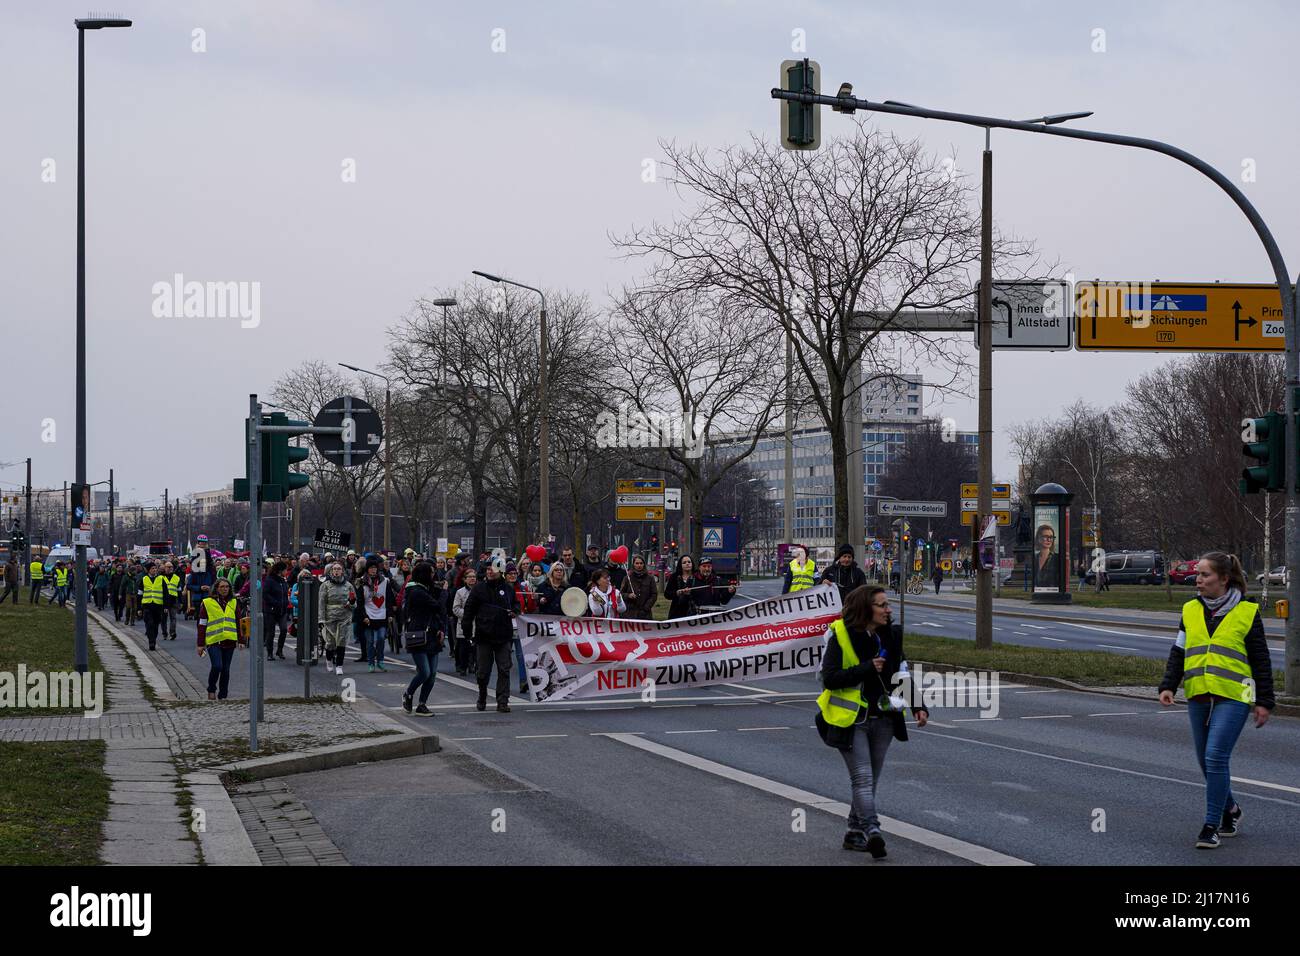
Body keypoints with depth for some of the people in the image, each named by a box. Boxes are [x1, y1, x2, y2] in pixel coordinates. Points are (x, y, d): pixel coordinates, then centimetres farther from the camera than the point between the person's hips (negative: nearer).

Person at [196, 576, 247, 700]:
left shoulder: (234, 603, 11)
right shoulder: (207, 603, 0)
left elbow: (239, 622, 14)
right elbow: (202, 625, 2)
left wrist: (241, 640, 6)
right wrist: (201, 644, 0)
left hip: (229, 642, 4)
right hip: (213, 642, -3)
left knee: (226, 670, 7)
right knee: (217, 666, -17)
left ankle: (222, 696, 17)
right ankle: (211, 690, 6)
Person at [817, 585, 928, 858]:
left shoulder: (891, 635, 6)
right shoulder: (841, 636, -11)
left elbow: (902, 674, 14)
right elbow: (829, 678, -16)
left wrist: (918, 707, 3)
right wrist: (867, 669, -22)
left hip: (882, 720, 6)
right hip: (851, 719, -6)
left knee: (871, 779, 10)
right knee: (863, 777, -14)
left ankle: (855, 833, 19)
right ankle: (871, 830, -23)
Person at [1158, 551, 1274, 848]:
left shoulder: (1246, 612, 0)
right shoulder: (1191, 611, 11)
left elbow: (1261, 660, 3)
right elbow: (1178, 653, 12)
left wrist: (1264, 701, 1)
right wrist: (1168, 686, -2)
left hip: (1232, 698, -5)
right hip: (1198, 698, 5)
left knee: (1215, 757, -16)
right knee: (1206, 761, 11)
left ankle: (1212, 826, -9)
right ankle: (1230, 810, 34)